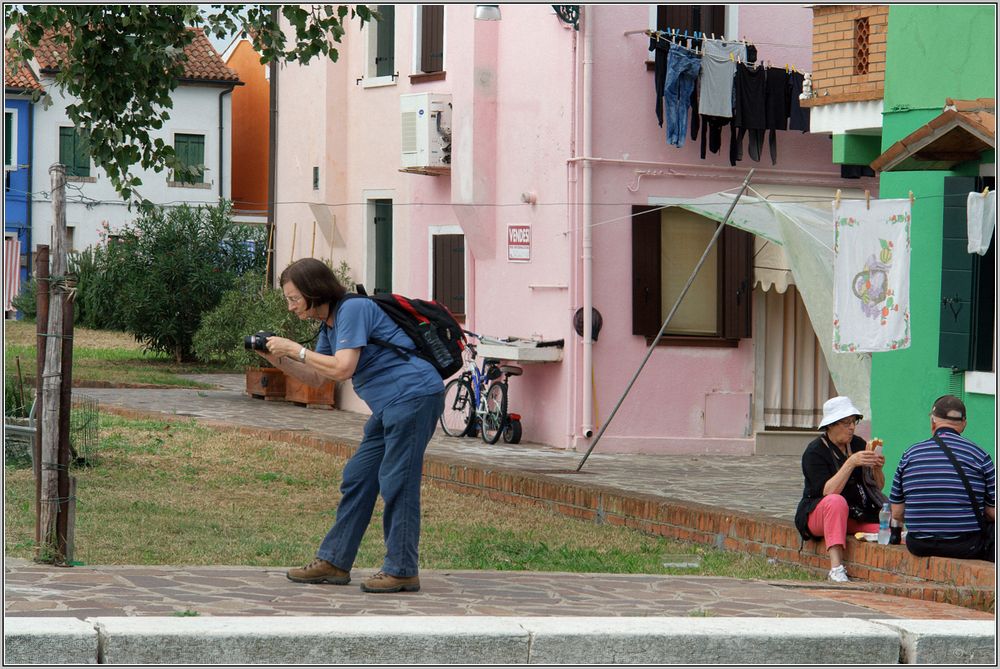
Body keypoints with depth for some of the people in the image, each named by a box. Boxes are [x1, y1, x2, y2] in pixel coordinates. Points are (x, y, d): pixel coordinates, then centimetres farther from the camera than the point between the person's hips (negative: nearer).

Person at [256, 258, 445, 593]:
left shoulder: (353, 310, -14)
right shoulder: (329, 324, 16)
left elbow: (342, 368, -22)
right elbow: (315, 377, 21)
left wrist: (295, 349, -14)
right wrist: (278, 360, 6)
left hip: (414, 394, -11)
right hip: (391, 404, 11)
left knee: (396, 481, -10)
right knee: (358, 477, 10)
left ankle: (402, 571, -6)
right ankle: (333, 562, 14)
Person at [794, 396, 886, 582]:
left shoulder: (858, 444, 6)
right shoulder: (815, 451, -11)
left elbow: (878, 487, 6)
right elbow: (827, 492, -24)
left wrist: (877, 468, -16)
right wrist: (851, 463, -31)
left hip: (856, 516, 4)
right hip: (817, 515, -4)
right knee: (836, 501, -40)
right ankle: (836, 568, -44)